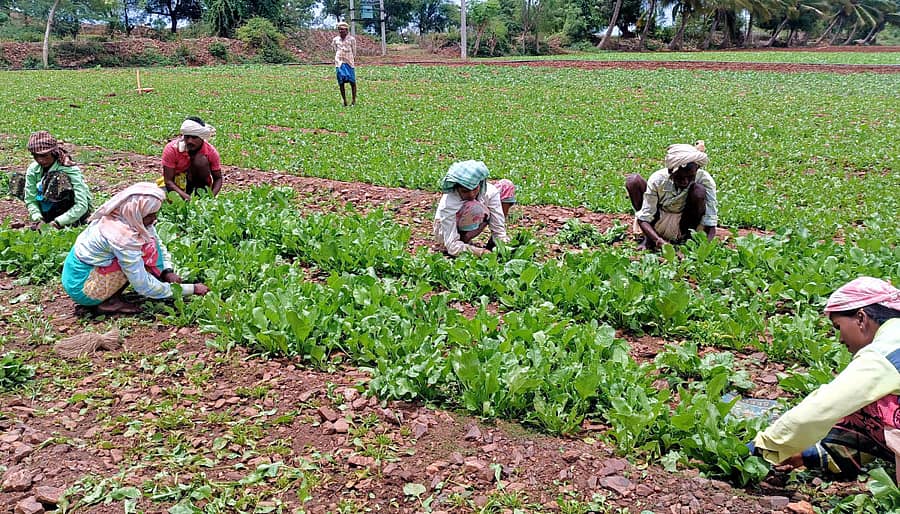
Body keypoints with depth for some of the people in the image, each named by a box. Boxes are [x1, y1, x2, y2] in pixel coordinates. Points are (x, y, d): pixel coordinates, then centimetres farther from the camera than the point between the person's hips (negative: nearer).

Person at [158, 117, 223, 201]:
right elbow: (168, 180, -23)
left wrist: (212, 195, -31)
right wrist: (185, 196, -41)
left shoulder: (211, 151, -18)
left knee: (200, 159, -28)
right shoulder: (171, 149, -22)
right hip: (176, 184, -1)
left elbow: (218, 178, -9)